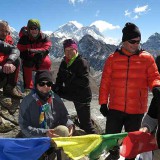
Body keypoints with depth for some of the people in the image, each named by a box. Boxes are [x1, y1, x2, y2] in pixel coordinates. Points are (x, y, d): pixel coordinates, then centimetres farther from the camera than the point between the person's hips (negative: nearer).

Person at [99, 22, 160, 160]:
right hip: (115, 107, 1)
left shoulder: (147, 58, 0)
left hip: (137, 109, -1)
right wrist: (103, 102, 0)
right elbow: (105, 82, 2)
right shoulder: (113, 58, 1)